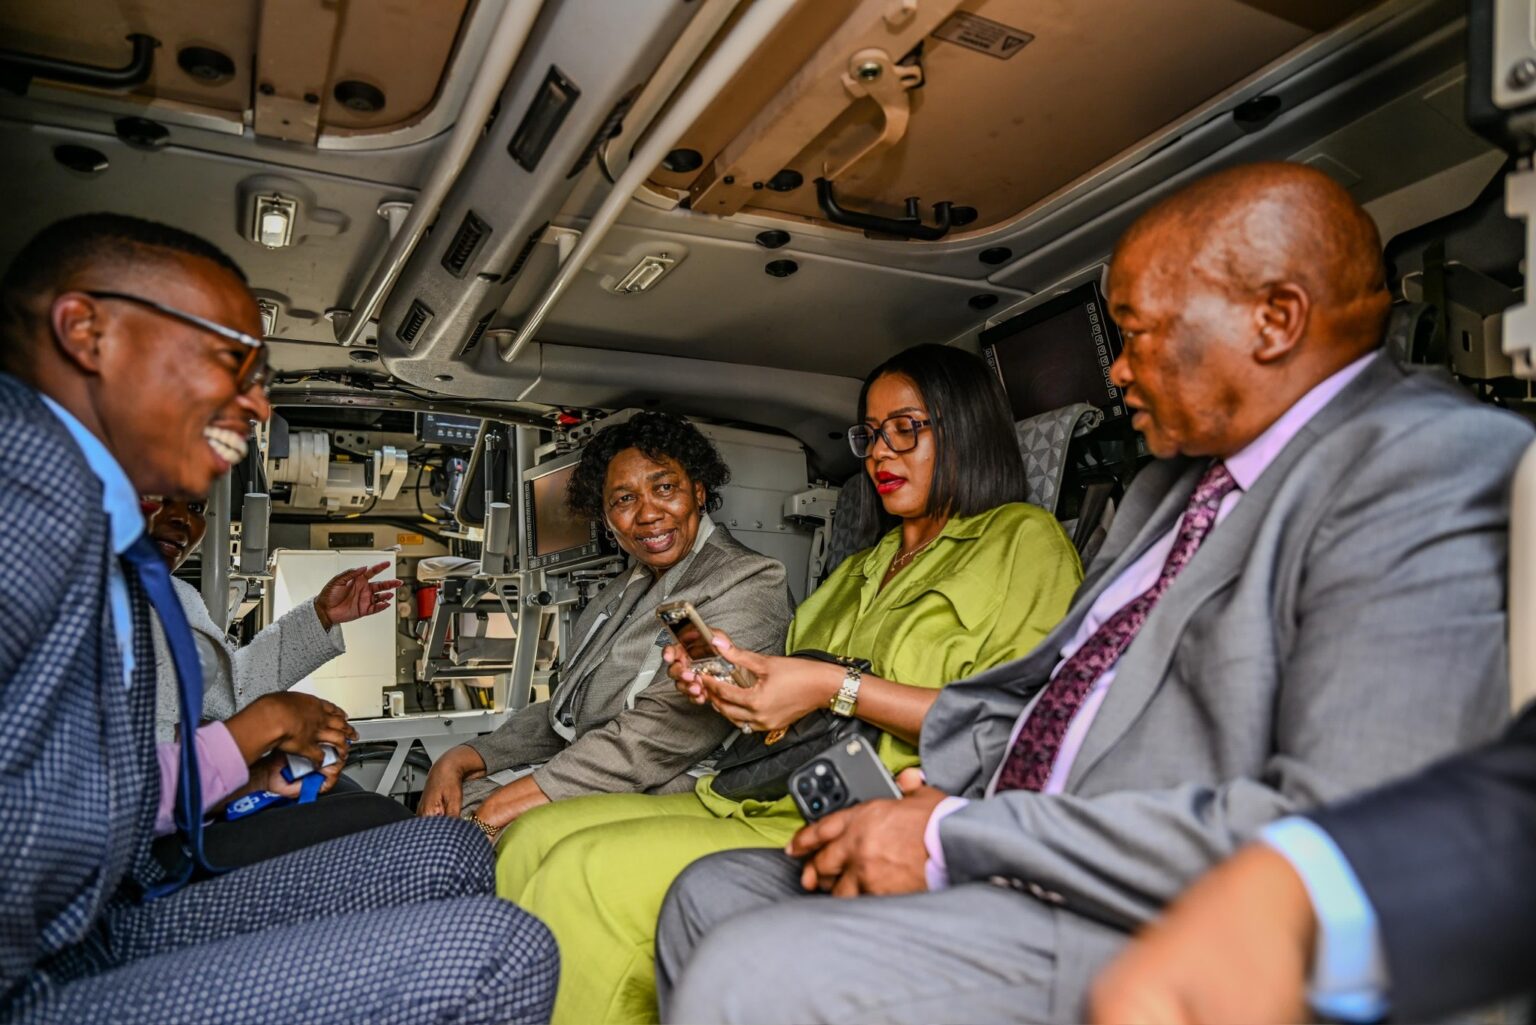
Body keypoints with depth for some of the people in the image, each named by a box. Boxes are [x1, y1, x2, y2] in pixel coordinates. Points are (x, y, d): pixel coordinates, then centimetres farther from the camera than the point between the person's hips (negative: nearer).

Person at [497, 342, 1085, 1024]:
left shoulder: (1022, 539, 4)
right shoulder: (863, 568, 27)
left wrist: (838, 688, -15)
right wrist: (732, 681, 4)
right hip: (779, 801, 8)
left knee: (590, 871, -23)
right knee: (536, 838, -7)